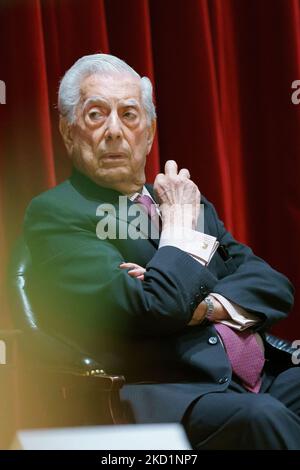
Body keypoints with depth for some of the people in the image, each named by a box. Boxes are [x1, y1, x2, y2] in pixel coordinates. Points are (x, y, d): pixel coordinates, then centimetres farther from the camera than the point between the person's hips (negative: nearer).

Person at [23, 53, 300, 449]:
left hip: (265, 379, 7)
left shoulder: (188, 202, 23)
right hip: (169, 396, -7)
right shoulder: (53, 212, 0)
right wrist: (180, 226, 2)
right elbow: (152, 312, -13)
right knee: (261, 416, -36)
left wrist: (207, 304, -6)